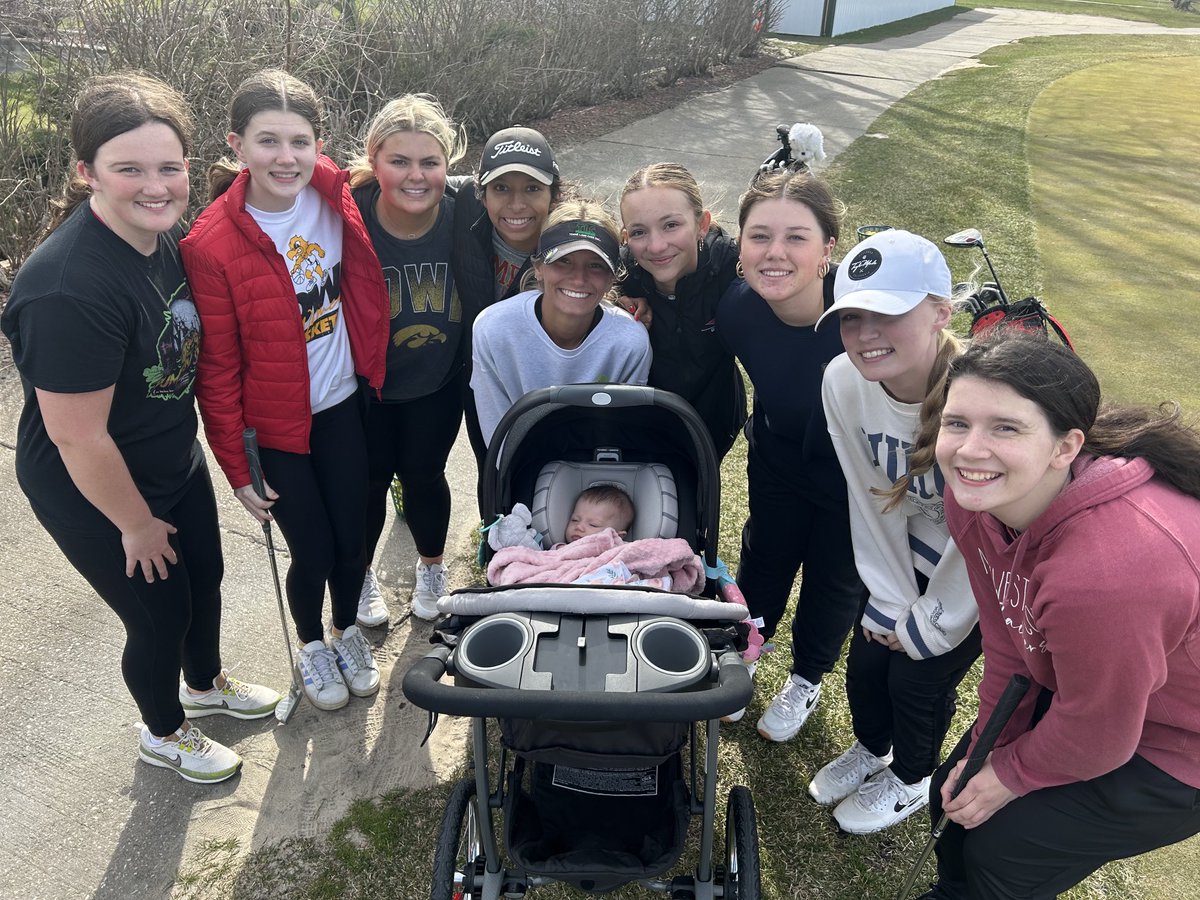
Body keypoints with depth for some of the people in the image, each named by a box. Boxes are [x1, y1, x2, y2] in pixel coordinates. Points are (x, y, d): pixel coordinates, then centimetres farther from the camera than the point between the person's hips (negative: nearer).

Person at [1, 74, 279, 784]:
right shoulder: (70, 287, -34)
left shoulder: (165, 234, -8)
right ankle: (164, 733, 44)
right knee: (161, 617, 12)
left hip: (177, 459, 8)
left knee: (205, 579, 25)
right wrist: (136, 525, -14)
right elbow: (78, 438, -28)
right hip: (95, 493, -7)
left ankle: (206, 683, 56)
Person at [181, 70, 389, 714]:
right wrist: (237, 468, -9)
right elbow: (217, 370, -13)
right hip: (277, 425, -4)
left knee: (353, 538, 13)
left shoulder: (334, 198, -7)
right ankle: (311, 645, 40)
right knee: (312, 552, 7)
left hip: (342, 404, 4)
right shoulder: (211, 244, -19)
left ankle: (348, 629, 44)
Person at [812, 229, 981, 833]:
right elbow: (876, 499, -7)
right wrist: (893, 600, -3)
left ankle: (910, 780, 41)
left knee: (920, 675, 6)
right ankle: (872, 749, 47)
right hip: (917, 549, 4)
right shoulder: (844, 382, -22)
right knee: (868, 655, 12)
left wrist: (927, 625, -12)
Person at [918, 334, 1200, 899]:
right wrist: (987, 748, 1)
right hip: (1075, 686, 7)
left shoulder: (1105, 572, -42)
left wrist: (1010, 773, -7)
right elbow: (1006, 636, -6)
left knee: (1003, 851, 0)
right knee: (955, 797, 16)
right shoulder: (975, 497, -20)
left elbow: (1093, 738, -25)